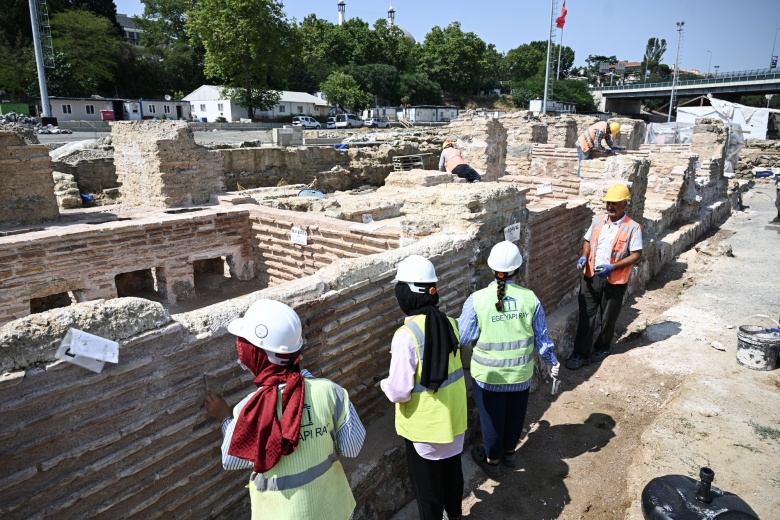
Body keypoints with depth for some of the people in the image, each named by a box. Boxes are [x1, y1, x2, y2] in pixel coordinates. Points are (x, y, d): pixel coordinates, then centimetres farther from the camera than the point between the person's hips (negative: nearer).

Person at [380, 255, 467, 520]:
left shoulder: (406, 335, -28)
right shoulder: (450, 323, -7)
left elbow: (400, 392, -24)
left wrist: (385, 383, -2)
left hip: (424, 424, -6)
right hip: (453, 417, 6)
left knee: (427, 482, 16)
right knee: (452, 470, 27)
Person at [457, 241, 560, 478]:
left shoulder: (477, 300, -19)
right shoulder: (530, 298, -11)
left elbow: (463, 337, -12)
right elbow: (541, 336, -2)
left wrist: (453, 325, 9)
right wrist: (552, 361, 15)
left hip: (488, 374, -3)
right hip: (521, 373, 3)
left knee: (492, 417, 18)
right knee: (515, 414, 25)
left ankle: (492, 460, 39)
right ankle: (509, 453, 48)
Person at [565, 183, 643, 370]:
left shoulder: (632, 228, -11)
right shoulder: (598, 220, 3)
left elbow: (636, 255, -11)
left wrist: (613, 267, -23)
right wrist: (584, 257, -7)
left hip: (615, 281, -3)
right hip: (591, 276, 3)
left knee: (608, 317, 13)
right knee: (586, 316, 3)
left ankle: (602, 347, 36)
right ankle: (581, 354, 11)